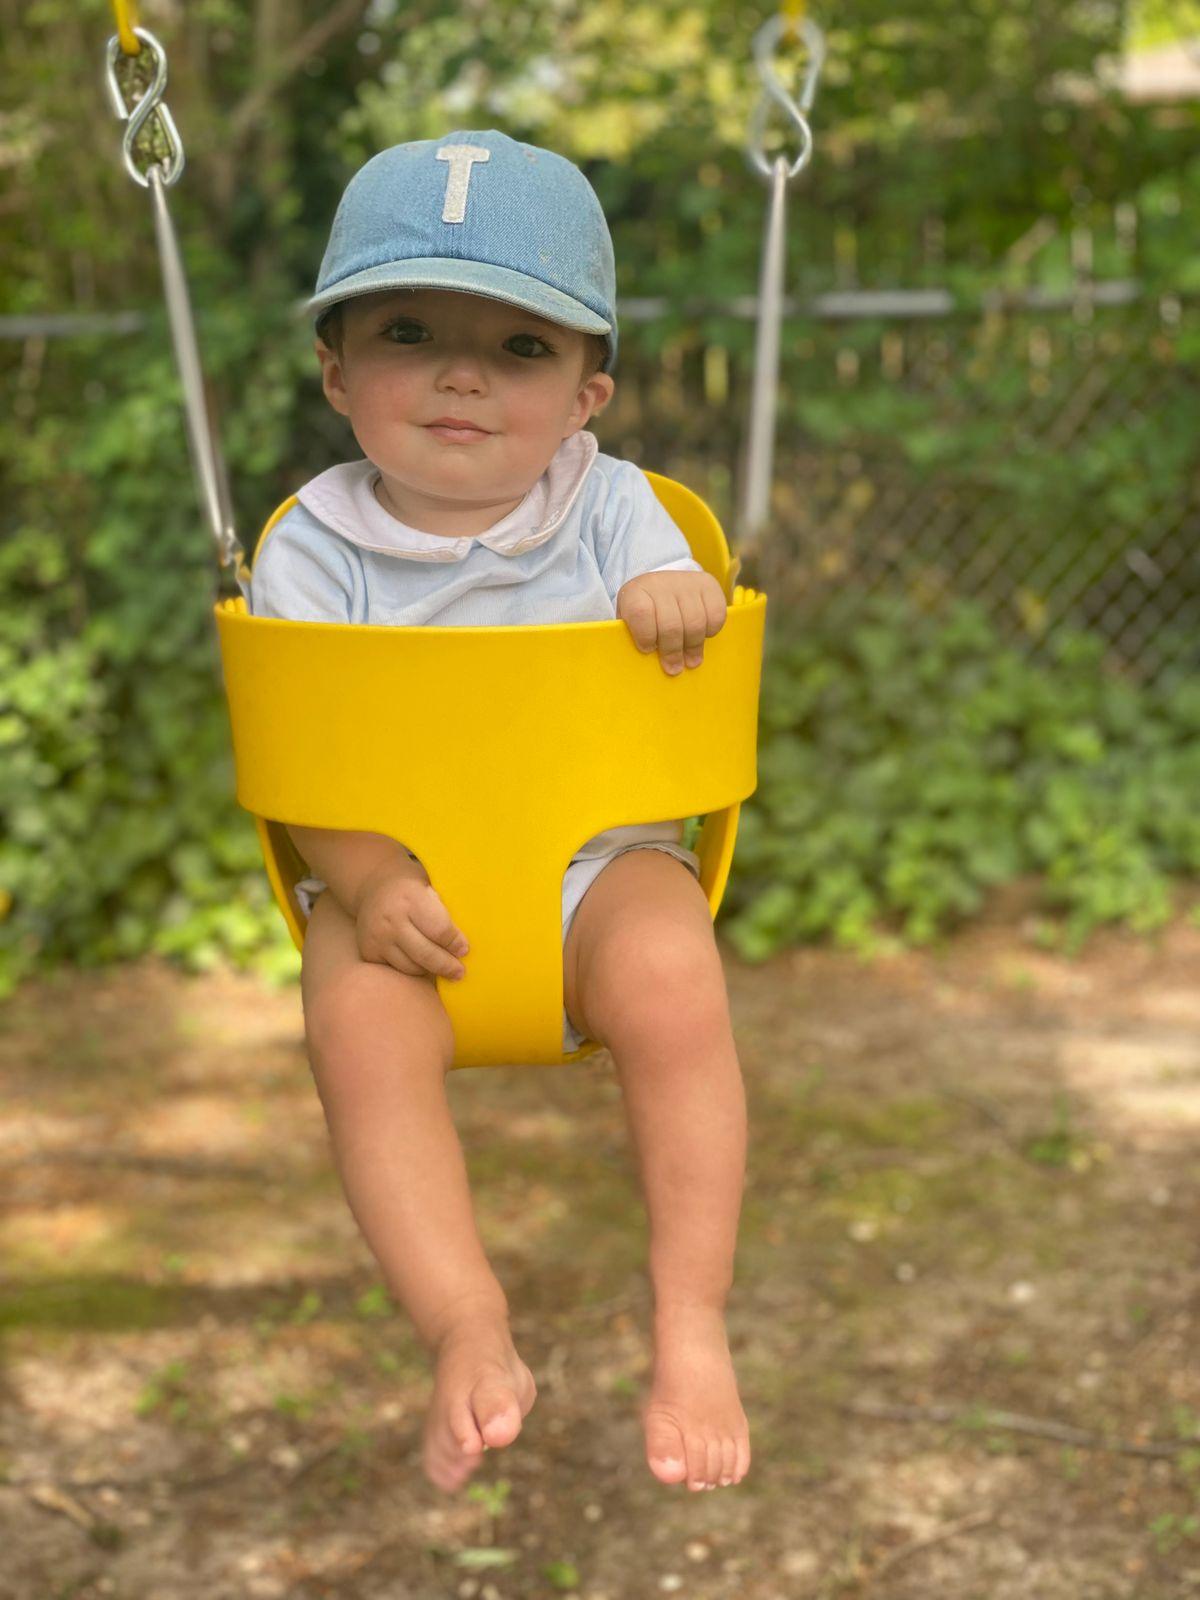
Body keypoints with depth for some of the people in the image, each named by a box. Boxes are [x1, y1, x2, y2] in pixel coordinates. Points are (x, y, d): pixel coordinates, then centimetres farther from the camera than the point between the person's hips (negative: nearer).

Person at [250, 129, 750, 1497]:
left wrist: (678, 602, -26)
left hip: (598, 854, 1)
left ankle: (692, 1326, -17)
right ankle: (469, 1332, -21)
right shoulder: (314, 549, -3)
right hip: (396, 874, 0)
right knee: (359, 1028, -29)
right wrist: (366, 885, -27)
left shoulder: (611, 511, 2)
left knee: (672, 984, -29)